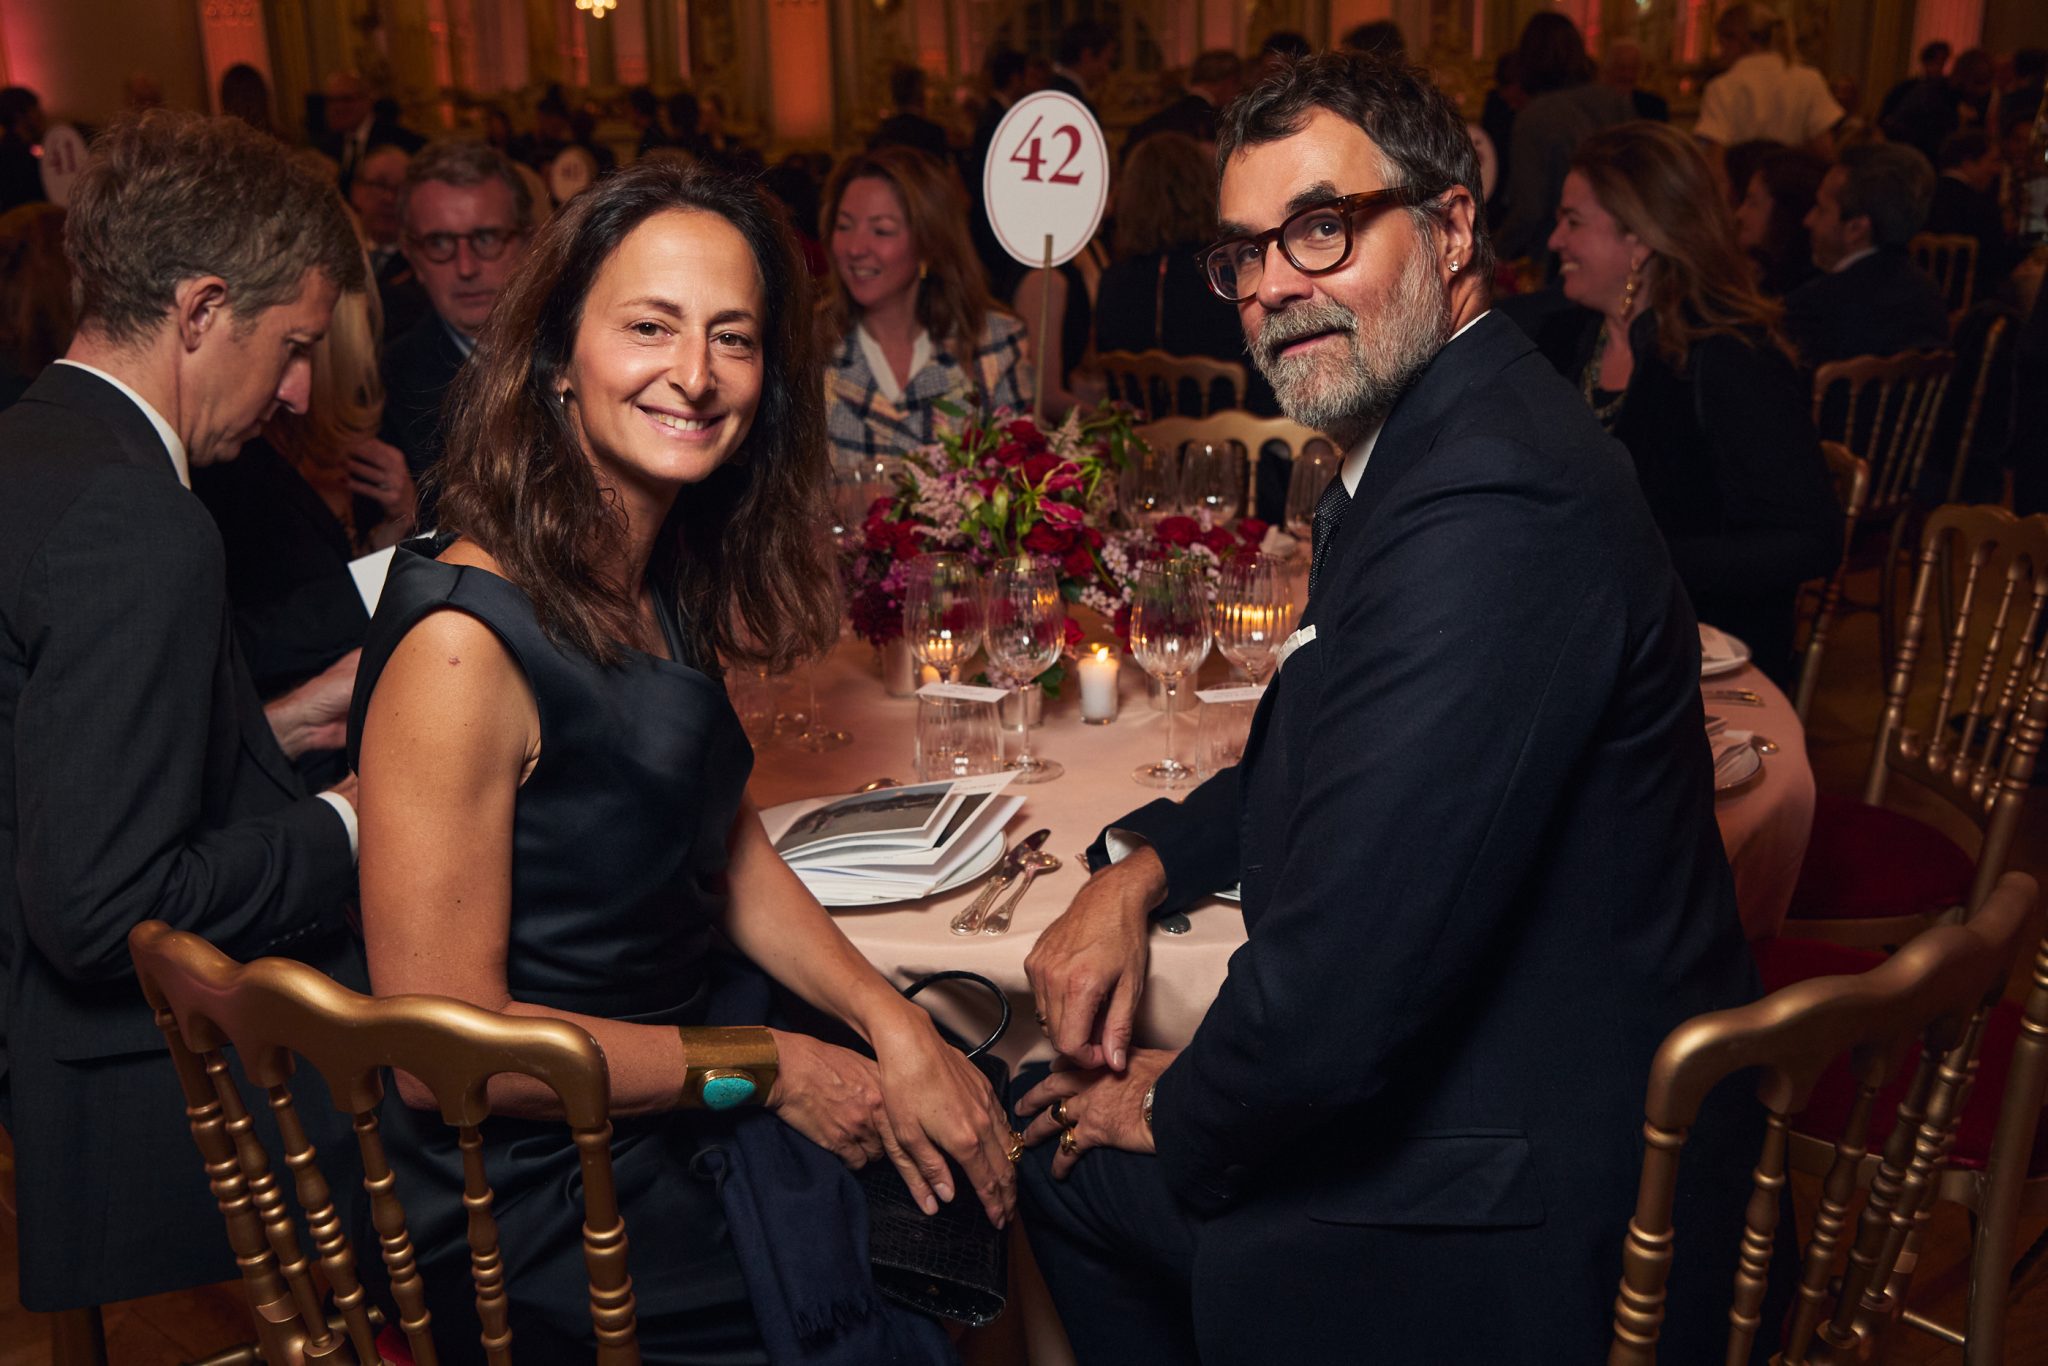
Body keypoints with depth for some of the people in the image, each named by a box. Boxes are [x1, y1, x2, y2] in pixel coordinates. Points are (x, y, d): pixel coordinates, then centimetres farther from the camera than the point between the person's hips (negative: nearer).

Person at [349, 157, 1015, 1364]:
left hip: (679, 1107, 7)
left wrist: (894, 1025, -5)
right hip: (546, 1192, -7)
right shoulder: (464, 642, -25)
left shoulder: (670, 584, 0)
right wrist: (764, 1069, -17)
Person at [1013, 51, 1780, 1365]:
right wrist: (1144, 865, 0)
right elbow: (1317, 751, 17)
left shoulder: (1495, 505, -29)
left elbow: (1341, 993, -31)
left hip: (1521, 1208, -9)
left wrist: (1181, 1115, -11)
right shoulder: (1431, 433, 5)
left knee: (1065, 1153, 4)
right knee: (1047, 1142, 19)